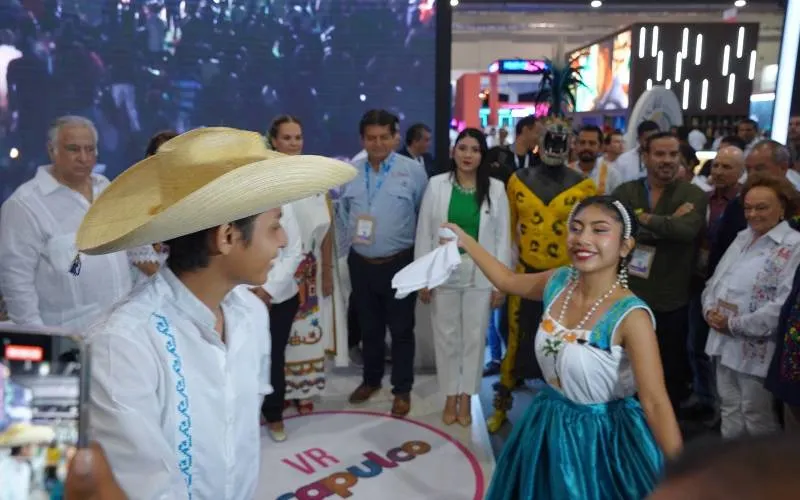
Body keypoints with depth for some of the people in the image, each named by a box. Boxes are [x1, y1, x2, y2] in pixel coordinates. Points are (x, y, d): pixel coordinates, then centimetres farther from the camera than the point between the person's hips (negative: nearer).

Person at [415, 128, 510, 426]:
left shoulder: (496, 189, -1)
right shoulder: (436, 185, -2)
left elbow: (502, 237, 0)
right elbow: (424, 233, -1)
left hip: (481, 275, 0)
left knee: (474, 337, 10)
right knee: (446, 337, 10)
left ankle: (466, 398, 26)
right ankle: (450, 397, 26)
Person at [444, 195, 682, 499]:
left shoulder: (630, 317, -25)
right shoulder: (559, 281, -8)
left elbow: (656, 403, -24)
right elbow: (507, 281, 11)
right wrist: (465, 241, 14)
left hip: (602, 437, -6)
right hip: (548, 427, 6)